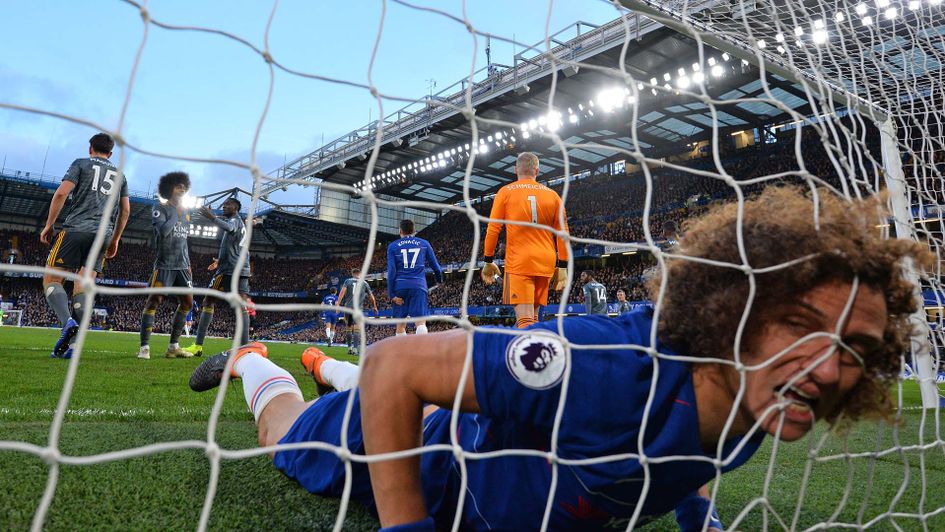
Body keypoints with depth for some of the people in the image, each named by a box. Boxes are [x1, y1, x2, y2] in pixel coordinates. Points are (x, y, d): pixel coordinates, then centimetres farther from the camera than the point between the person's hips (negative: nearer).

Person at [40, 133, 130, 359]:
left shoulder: (81, 164, 10)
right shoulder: (119, 175, 22)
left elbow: (61, 193, -2)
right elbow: (125, 210, 20)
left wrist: (49, 225, 4)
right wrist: (115, 240, 26)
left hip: (76, 229, -4)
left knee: (51, 279, 1)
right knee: (83, 286, 1)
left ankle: (67, 321, -26)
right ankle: (72, 344, -8)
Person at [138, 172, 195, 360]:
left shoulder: (186, 212, 15)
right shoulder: (160, 208, -3)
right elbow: (163, 231, -20)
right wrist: (176, 212, -10)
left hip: (182, 265, 6)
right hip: (165, 264, -6)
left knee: (187, 302, 2)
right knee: (154, 301, -11)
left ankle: (173, 346, 8)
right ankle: (144, 347, -7)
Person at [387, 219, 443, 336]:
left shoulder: (393, 246, 10)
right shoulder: (424, 244, 13)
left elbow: (391, 271, 0)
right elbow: (435, 266, 17)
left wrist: (392, 294, -2)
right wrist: (439, 280, 36)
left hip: (400, 286, 1)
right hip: (419, 286, -1)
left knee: (400, 325, 11)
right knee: (421, 322, -10)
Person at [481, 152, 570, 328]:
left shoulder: (506, 192, 2)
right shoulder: (552, 195, 9)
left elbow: (493, 229, 0)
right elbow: (563, 233, 7)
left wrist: (488, 261, 8)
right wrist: (562, 267, 11)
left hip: (518, 262, -4)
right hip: (545, 262, 4)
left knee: (525, 319, -10)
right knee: (532, 317, 17)